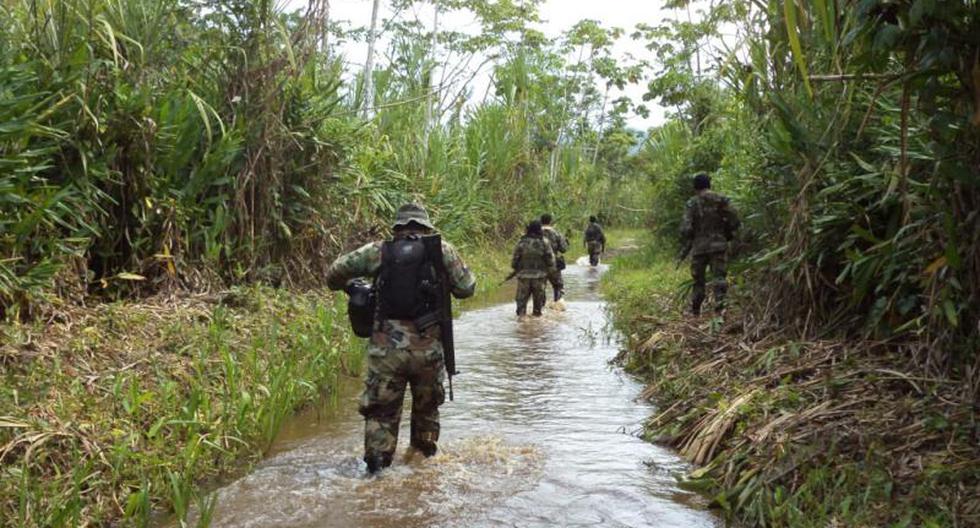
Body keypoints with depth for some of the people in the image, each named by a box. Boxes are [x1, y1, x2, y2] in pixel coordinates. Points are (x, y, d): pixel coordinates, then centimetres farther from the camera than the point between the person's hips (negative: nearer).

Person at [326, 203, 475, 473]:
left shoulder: (379, 251, 2)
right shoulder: (441, 250, 0)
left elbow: (336, 271, 3)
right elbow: (466, 288, 2)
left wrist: (347, 287, 24)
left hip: (386, 347, 0)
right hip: (428, 347, 1)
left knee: (381, 407, 11)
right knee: (427, 404, 23)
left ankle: (377, 457, -1)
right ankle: (426, 453, 36)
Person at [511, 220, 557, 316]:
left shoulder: (522, 242, -6)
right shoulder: (544, 242, -6)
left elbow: (515, 258, -1)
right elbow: (550, 259, -3)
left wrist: (515, 269, 16)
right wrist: (552, 271, 11)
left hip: (524, 275, 0)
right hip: (539, 275, 0)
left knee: (522, 297, 6)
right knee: (538, 297, 13)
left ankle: (521, 313, -2)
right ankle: (537, 312, 19)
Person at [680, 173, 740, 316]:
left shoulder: (692, 203, -5)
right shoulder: (721, 200, 0)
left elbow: (685, 228, -12)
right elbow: (734, 221, 0)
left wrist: (687, 244, 3)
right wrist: (727, 236, 15)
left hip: (699, 246, 0)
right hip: (718, 245, 0)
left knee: (698, 279, 13)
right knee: (719, 276, 3)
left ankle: (695, 310, 21)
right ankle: (720, 306, -10)